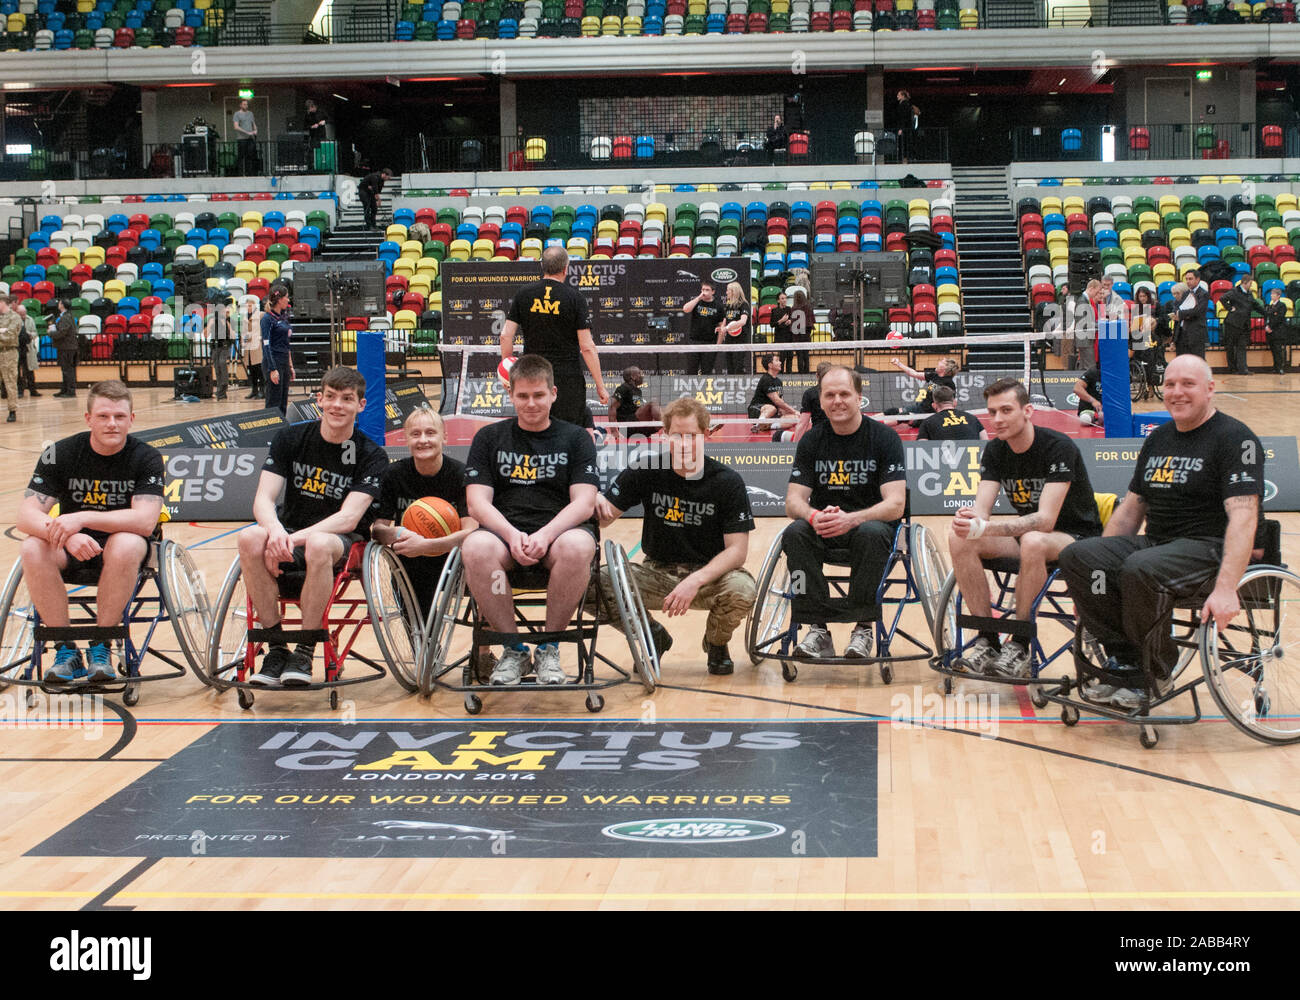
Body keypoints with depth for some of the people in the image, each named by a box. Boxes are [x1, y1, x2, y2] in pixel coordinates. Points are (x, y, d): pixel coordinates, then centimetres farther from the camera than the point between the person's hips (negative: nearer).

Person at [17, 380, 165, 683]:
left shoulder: (146, 458, -10)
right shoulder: (61, 453, -7)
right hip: (72, 547, 2)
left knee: (126, 546, -37)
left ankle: (101, 647, -19)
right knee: (33, 549, -30)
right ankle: (66, 651, -19)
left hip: (120, 543, -2)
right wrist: (67, 535, -37)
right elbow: (26, 516, -15)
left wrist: (83, 518, -35)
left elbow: (146, 521, -24)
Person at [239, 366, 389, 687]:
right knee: (251, 538, -31)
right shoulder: (290, 438, 2)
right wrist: (276, 530, -30)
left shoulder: (371, 456, -5)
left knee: (319, 545, -39)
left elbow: (349, 518, -17)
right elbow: (263, 499, -5)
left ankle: (305, 652, -25)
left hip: (343, 542, -3)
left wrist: (295, 539, -31)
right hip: (289, 530, 3)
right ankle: (276, 647, -23)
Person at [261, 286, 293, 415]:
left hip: (285, 362, 8)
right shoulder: (267, 318, -10)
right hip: (274, 362, -8)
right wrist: (272, 369, -20)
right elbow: (266, 345, -15)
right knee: (274, 403, -6)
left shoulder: (282, 317, 15)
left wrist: (290, 366, 18)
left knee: (284, 403, 10)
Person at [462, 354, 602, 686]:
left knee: (577, 546, -38)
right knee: (475, 547, -35)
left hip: (559, 530, -1)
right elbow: (477, 501, 4)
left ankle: (549, 647, -17)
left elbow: (584, 503, 0)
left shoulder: (576, 437, 12)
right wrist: (512, 535, -17)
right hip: (505, 530, 1)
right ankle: (513, 648, -18)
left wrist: (545, 535, -20)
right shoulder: (489, 437, 15)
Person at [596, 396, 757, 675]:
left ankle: (717, 642, 4)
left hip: (709, 575, -2)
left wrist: (696, 580, -29)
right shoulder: (646, 471, -6)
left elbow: (737, 550, -13)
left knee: (743, 590, -35)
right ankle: (652, 635, 7)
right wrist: (595, 506, -30)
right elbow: (604, 518, -4)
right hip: (657, 572, 2)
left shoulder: (727, 482, -11)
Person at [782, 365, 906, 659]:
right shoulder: (811, 441, 4)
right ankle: (818, 629, -26)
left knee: (871, 533, -36)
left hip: (870, 524, -3)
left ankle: (863, 627, -25)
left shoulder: (884, 437, -6)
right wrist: (813, 516, -26)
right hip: (824, 534, 3)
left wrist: (852, 519, -32)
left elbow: (895, 504, -14)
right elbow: (793, 500, -1)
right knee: (794, 533, -28)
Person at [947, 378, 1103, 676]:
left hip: (1077, 538, -6)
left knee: (1033, 541, -40)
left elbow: (1046, 520, -30)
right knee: (959, 538, -19)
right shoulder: (995, 450, -1)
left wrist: (984, 528, -42)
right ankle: (987, 641, -16)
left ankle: (1019, 644, -26)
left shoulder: (1059, 447, -21)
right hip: (1026, 534, 6)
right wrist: (969, 521, -36)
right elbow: (981, 510, -9)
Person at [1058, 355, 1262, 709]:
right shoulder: (1158, 439, 15)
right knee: (1076, 556, -15)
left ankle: (1157, 672, -14)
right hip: (1156, 543, 8)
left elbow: (1243, 517, -20)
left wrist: (1225, 588, -33)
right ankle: (1125, 660, -12)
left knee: (1140, 570, -36)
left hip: (1209, 547, -7)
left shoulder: (1235, 438, -9)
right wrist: (1093, 576, 13)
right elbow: (1131, 507, 20)